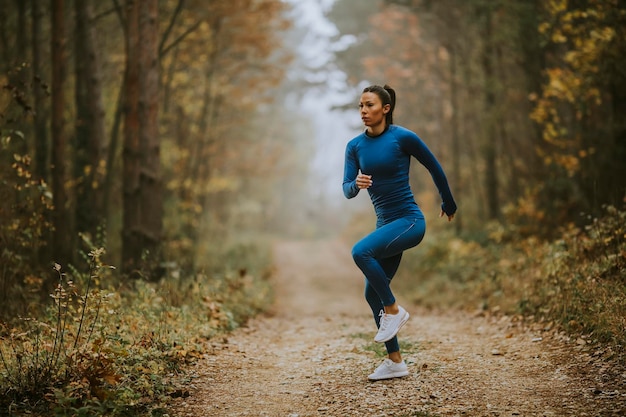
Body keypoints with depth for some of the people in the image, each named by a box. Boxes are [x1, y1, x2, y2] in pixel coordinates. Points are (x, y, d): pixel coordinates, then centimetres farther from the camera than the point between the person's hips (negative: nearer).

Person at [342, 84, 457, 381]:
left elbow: (434, 167, 3)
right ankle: (395, 362, 16)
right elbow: (347, 191, -1)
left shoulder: (403, 137, -10)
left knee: (361, 251, -30)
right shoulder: (355, 146, 4)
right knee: (372, 294, 6)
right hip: (384, 223, 7)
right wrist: (357, 184, -25)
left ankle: (394, 310, -10)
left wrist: (449, 204, 14)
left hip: (409, 220, -7)